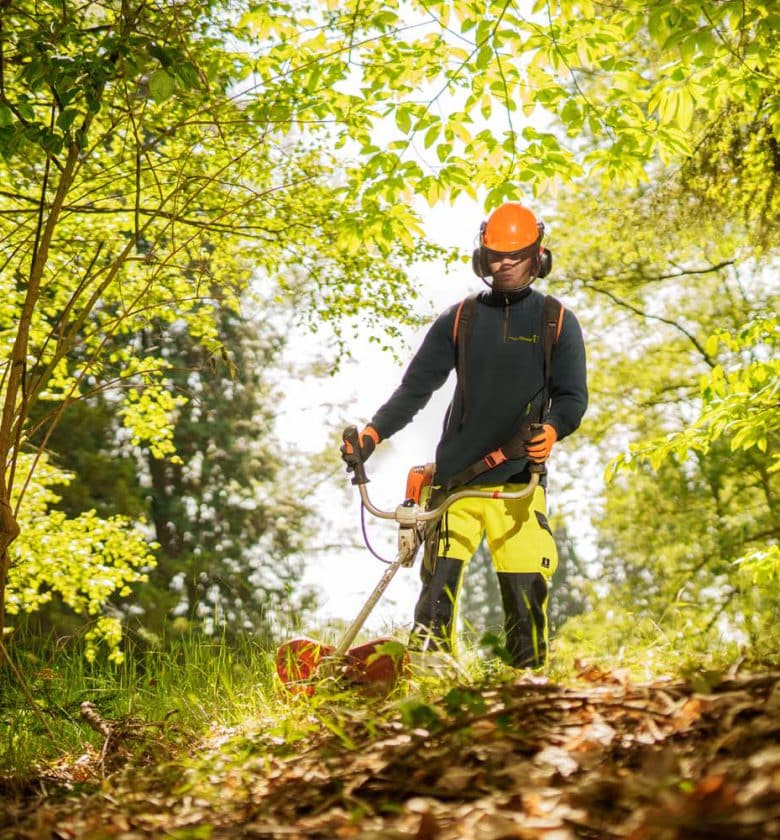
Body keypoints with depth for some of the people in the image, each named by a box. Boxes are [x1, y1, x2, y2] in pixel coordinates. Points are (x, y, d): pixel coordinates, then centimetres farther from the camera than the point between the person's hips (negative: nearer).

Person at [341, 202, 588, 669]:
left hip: (519, 481, -1)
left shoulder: (558, 322, 9)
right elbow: (416, 387, 9)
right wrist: (373, 432, -6)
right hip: (454, 479, 1)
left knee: (527, 593, -6)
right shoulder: (458, 320, 13)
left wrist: (551, 429, -21)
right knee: (438, 585, -9)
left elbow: (574, 396, 1)